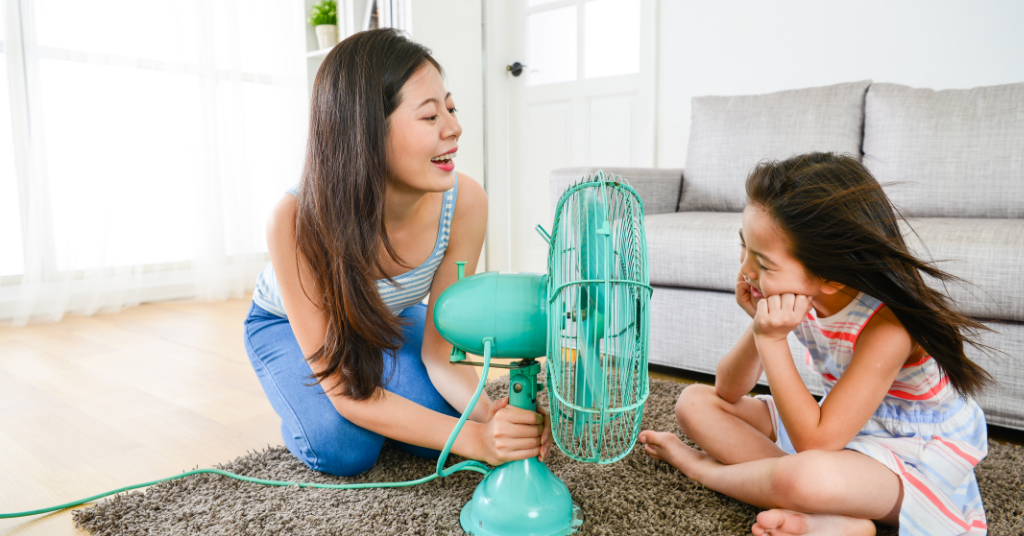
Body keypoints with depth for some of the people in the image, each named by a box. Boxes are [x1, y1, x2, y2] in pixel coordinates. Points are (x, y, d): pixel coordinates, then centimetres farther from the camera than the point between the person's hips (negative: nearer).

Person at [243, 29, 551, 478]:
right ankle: (303, 413, 10)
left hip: (388, 320, 3)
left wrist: (489, 412, -44)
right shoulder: (296, 220, -40)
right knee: (345, 449, -25)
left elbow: (440, 352, -22)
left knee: (440, 424, -18)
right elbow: (341, 387, -37)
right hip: (287, 325, -2)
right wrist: (473, 441, -47)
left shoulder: (463, 203, -32)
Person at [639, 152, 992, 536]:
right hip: (840, 424, 7)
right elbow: (728, 391, -7)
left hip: (914, 459, -7)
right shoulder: (796, 292, -12)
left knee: (804, 476, -41)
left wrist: (773, 341, -34)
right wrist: (760, 327, -25)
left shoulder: (889, 326, -30)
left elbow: (815, 443, -33)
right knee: (695, 402, -5)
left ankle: (699, 466, -8)